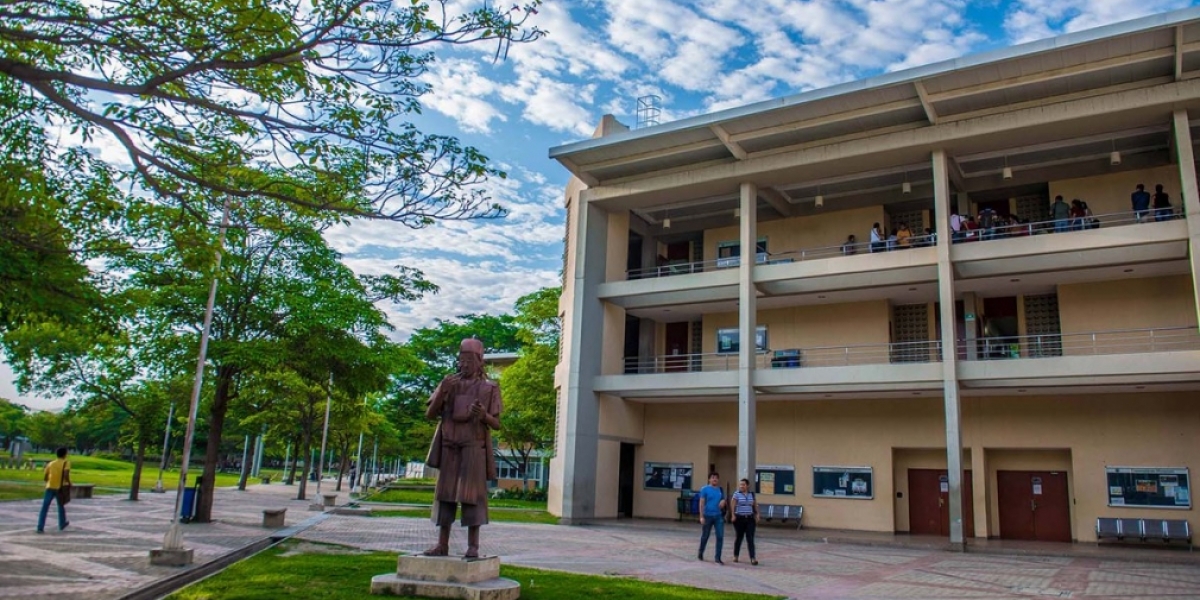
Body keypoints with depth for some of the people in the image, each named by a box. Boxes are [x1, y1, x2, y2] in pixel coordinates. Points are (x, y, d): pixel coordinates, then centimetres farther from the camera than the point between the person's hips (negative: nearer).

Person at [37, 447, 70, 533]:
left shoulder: (51, 463, 10)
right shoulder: (66, 463, -3)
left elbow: (45, 477, 10)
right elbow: (66, 475, -18)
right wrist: (69, 483, -4)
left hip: (50, 487, 2)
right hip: (60, 488, -2)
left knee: (45, 508, -1)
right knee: (61, 506, 18)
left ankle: (40, 528, -11)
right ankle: (62, 524, 32)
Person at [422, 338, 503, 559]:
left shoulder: (489, 387, 4)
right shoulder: (449, 383, 11)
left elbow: (496, 424, 2)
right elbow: (430, 415, 7)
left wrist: (484, 415, -20)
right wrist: (441, 393, -10)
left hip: (474, 447, -3)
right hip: (449, 446, 3)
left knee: (472, 494, -6)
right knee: (445, 493, 3)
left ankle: (473, 546, -3)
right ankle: (442, 544, 8)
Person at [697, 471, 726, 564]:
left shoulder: (721, 490, 7)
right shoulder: (705, 489, -5)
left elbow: (723, 500, 19)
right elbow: (702, 503, -8)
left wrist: (723, 502, -7)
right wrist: (701, 516, -14)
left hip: (719, 516, 3)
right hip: (708, 516, -3)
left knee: (720, 536, -6)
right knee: (705, 536, 9)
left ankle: (717, 557, 1)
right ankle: (700, 553, 31)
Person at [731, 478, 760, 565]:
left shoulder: (752, 494, 7)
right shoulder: (736, 494, -3)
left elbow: (755, 506, 13)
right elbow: (733, 505, -7)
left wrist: (756, 516, 8)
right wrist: (733, 515, -16)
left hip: (750, 519, 2)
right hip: (739, 518, -2)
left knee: (750, 538, -5)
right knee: (739, 537, 8)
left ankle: (753, 558, -10)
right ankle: (736, 556, 25)